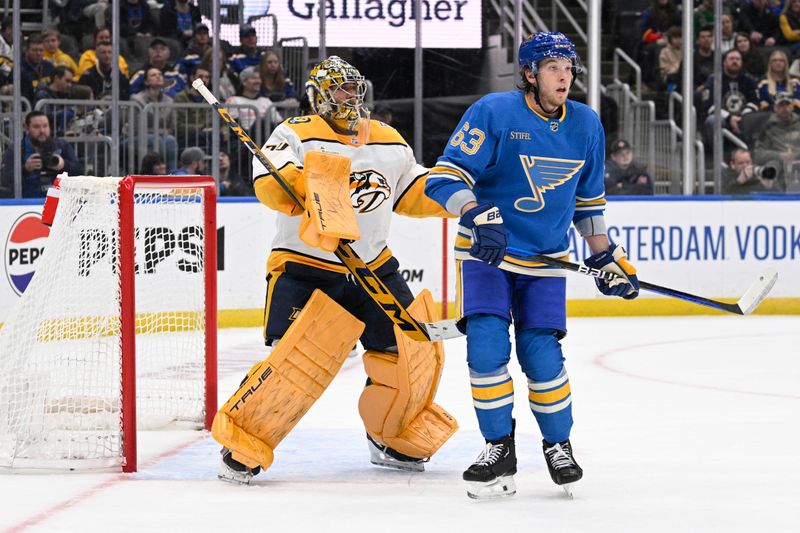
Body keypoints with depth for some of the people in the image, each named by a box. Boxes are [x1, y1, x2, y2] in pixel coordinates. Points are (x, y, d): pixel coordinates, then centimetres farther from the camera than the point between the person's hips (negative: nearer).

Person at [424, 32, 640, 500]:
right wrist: (478, 215, -34)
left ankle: (559, 444, 17)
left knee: (541, 355, -6)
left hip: (545, 260, 3)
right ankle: (500, 449, 2)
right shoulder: (494, 113, -15)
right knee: (487, 347, -15)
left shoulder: (586, 125, 2)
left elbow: (588, 198, 16)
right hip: (486, 252, -2)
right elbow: (445, 177, -18)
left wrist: (606, 256, 13)